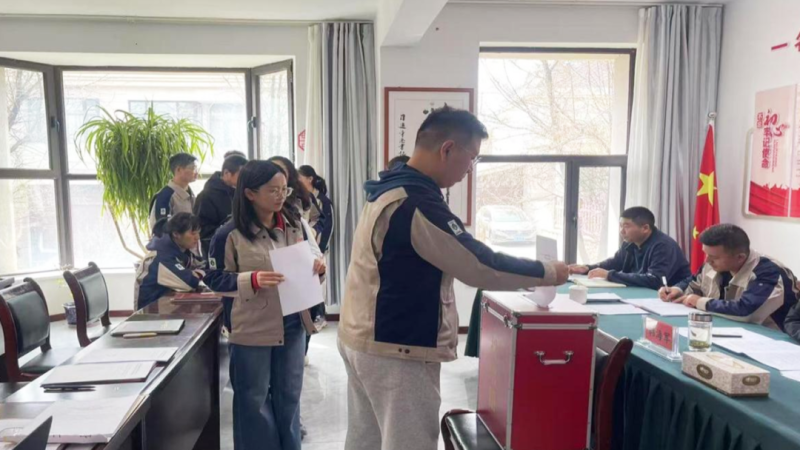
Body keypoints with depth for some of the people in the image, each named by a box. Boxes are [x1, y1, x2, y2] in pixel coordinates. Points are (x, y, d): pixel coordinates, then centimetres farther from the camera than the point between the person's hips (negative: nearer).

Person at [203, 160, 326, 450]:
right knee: (254, 400, 12)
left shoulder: (296, 224, -2)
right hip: (252, 329, -4)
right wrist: (252, 280, -23)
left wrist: (319, 265, -13)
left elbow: (314, 256, 10)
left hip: (293, 325, 4)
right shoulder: (230, 234, -12)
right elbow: (215, 280, -8)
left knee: (289, 396, 19)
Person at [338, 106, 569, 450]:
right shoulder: (417, 204, -23)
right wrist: (547, 273, -6)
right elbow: (481, 266, -20)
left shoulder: (389, 190, 9)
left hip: (362, 340, 10)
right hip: (395, 351, -10)